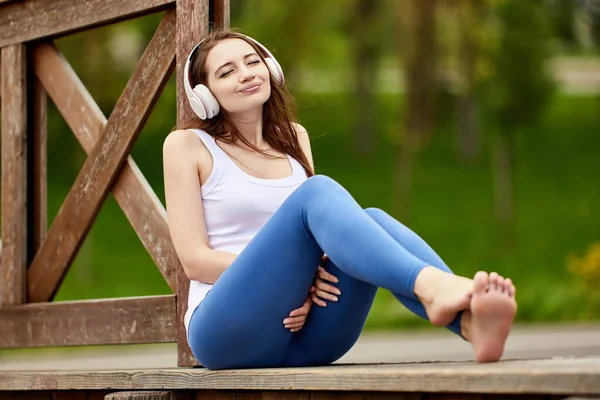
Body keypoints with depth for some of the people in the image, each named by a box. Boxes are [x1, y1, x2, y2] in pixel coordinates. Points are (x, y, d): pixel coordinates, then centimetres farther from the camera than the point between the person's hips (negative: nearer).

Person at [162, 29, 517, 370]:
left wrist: (310, 284, -11)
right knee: (317, 191, -27)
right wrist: (294, 272, -17)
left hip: (303, 335, 4)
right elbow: (194, 260, -4)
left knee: (373, 220, -25)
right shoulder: (186, 145, 4)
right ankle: (430, 285, -54)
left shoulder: (294, 137, 18)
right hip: (228, 331, -4)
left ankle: (469, 320, -52)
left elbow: (322, 222, 12)